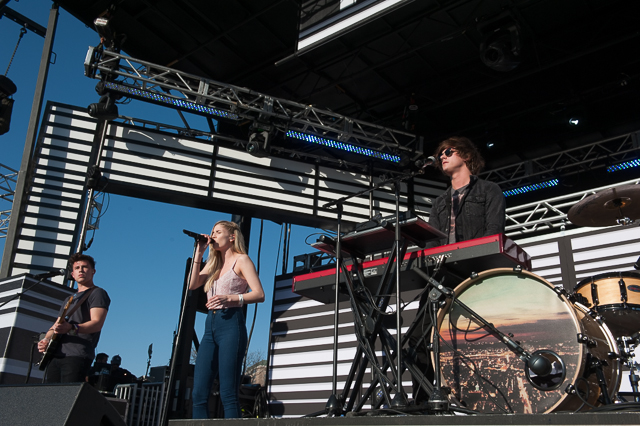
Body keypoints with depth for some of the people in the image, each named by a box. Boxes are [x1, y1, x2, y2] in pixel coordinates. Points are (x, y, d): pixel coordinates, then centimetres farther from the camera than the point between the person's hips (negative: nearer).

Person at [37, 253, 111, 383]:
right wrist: (46, 340, 4)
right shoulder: (69, 299, 29)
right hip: (55, 355, 8)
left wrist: (71, 328, -28)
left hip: (77, 356, -8)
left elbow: (97, 324, -12)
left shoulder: (97, 293, 2)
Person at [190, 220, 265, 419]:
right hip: (210, 326, 7)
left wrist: (230, 298, -21)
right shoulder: (214, 263, 23)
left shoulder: (241, 260, 3)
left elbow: (259, 294, -8)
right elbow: (193, 284, 8)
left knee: (228, 393, -10)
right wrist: (198, 253, 7)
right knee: (199, 393, -1)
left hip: (231, 324, -7)